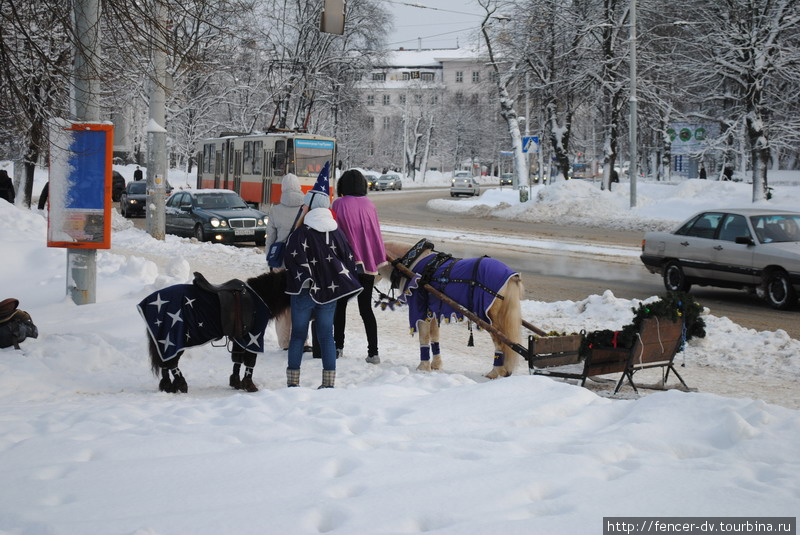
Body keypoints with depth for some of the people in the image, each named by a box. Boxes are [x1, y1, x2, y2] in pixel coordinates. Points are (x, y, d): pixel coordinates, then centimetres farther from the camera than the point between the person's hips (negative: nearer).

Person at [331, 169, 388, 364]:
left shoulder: (339, 205, -9)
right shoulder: (369, 205, 2)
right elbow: (376, 234, 8)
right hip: (367, 264, 3)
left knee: (340, 305, 12)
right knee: (366, 308, 6)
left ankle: (338, 346, 12)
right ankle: (373, 352, -2)